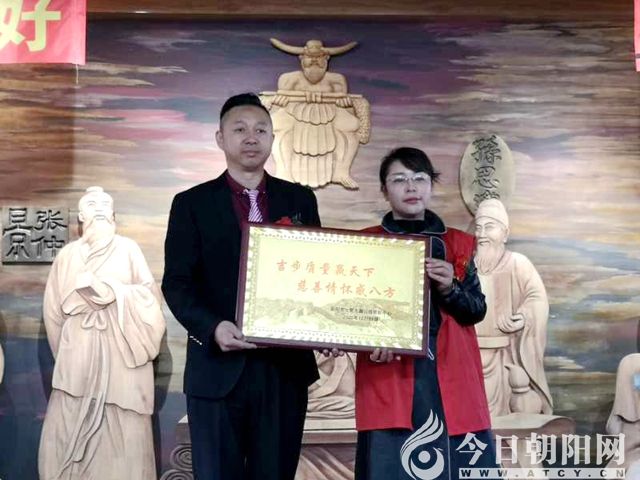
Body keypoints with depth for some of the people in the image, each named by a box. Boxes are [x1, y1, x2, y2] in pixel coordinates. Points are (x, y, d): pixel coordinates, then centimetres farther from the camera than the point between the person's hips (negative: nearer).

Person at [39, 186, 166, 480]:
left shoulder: (128, 249, 6)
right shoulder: (68, 254, 9)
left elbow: (150, 293, 2)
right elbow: (54, 307, 11)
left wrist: (113, 291, -8)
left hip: (121, 349, -1)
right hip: (79, 350, 1)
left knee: (121, 427, -2)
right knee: (70, 425, 0)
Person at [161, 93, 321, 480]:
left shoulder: (300, 200, 9)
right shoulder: (192, 204, 2)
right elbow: (177, 283, -4)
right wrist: (212, 327, -21)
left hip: (286, 365, 2)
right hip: (219, 367, -2)